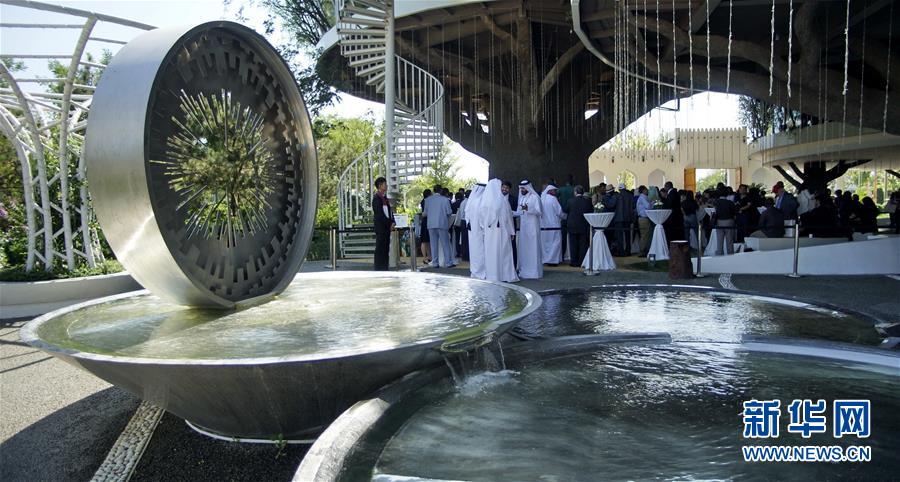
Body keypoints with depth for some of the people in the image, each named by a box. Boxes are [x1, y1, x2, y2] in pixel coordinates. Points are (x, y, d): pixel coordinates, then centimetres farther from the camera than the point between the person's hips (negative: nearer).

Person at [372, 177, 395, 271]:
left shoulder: (385, 198, 18)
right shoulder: (376, 198, -9)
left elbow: (390, 211, 19)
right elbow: (379, 214, -16)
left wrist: (392, 222, 3)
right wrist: (389, 224, -14)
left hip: (387, 227, 9)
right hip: (380, 227, -9)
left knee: (386, 248, 9)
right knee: (380, 248, -7)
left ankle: (384, 269, 13)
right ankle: (379, 269, -5)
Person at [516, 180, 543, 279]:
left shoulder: (535, 197, -5)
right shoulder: (521, 198, 16)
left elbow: (538, 211, -12)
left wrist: (528, 209, -26)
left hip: (532, 227, -7)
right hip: (522, 227, 7)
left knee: (532, 248, -6)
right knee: (523, 248, 6)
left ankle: (534, 271, -4)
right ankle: (524, 270, 10)